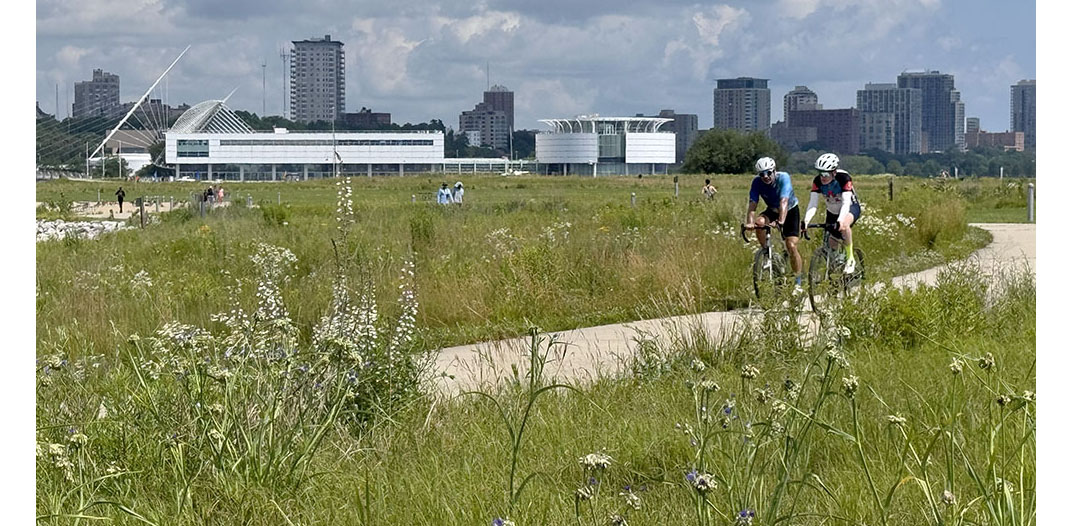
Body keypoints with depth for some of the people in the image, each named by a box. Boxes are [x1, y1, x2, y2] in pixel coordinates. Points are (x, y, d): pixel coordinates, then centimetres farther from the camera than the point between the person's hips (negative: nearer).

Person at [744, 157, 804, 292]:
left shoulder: (783, 178, -31)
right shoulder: (757, 182, -21)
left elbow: (784, 202, -43)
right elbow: (752, 204, -27)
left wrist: (780, 221, -58)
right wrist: (749, 222, -45)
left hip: (790, 211, -3)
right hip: (772, 211, 3)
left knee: (791, 246, -15)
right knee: (759, 223, -31)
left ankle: (798, 282, -2)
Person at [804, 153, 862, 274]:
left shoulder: (844, 178, -33)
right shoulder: (817, 181, -22)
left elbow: (846, 203, -40)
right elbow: (813, 203, -28)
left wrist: (840, 221, -56)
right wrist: (805, 221, -45)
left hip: (851, 207, -5)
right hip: (832, 212, 5)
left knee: (844, 225, -36)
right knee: (830, 247, 5)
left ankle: (850, 259, -22)